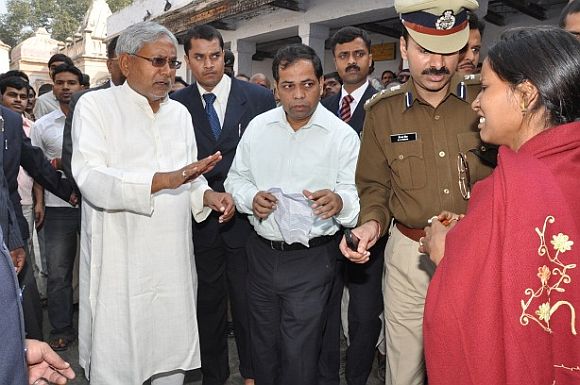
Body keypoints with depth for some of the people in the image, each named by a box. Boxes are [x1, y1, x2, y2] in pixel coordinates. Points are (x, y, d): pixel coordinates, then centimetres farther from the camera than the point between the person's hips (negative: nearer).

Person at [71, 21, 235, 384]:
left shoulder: (180, 112, 13)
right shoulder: (95, 105, -4)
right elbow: (91, 179, -18)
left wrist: (208, 194, -5)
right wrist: (166, 179, -31)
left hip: (174, 261, 5)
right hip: (119, 265, -4)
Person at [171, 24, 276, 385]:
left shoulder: (259, 97, -2)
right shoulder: (177, 104, 1)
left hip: (246, 220, -1)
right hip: (200, 221, 2)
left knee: (248, 304, 9)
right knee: (208, 304, 15)